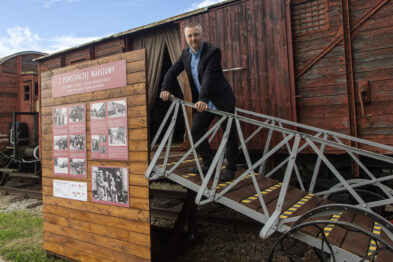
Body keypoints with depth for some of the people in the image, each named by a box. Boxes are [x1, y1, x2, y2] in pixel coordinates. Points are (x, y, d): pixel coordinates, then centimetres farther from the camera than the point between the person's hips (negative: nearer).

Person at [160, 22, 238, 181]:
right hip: (202, 102, 6)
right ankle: (209, 165, 22)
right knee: (196, 132, 6)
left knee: (229, 134, 2)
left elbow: (209, 77, -29)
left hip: (222, 100, -6)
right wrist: (165, 88, -6)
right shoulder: (186, 54, 5)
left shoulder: (213, 51, -17)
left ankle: (230, 168, 19)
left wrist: (203, 99, -39)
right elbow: (173, 71, 10)